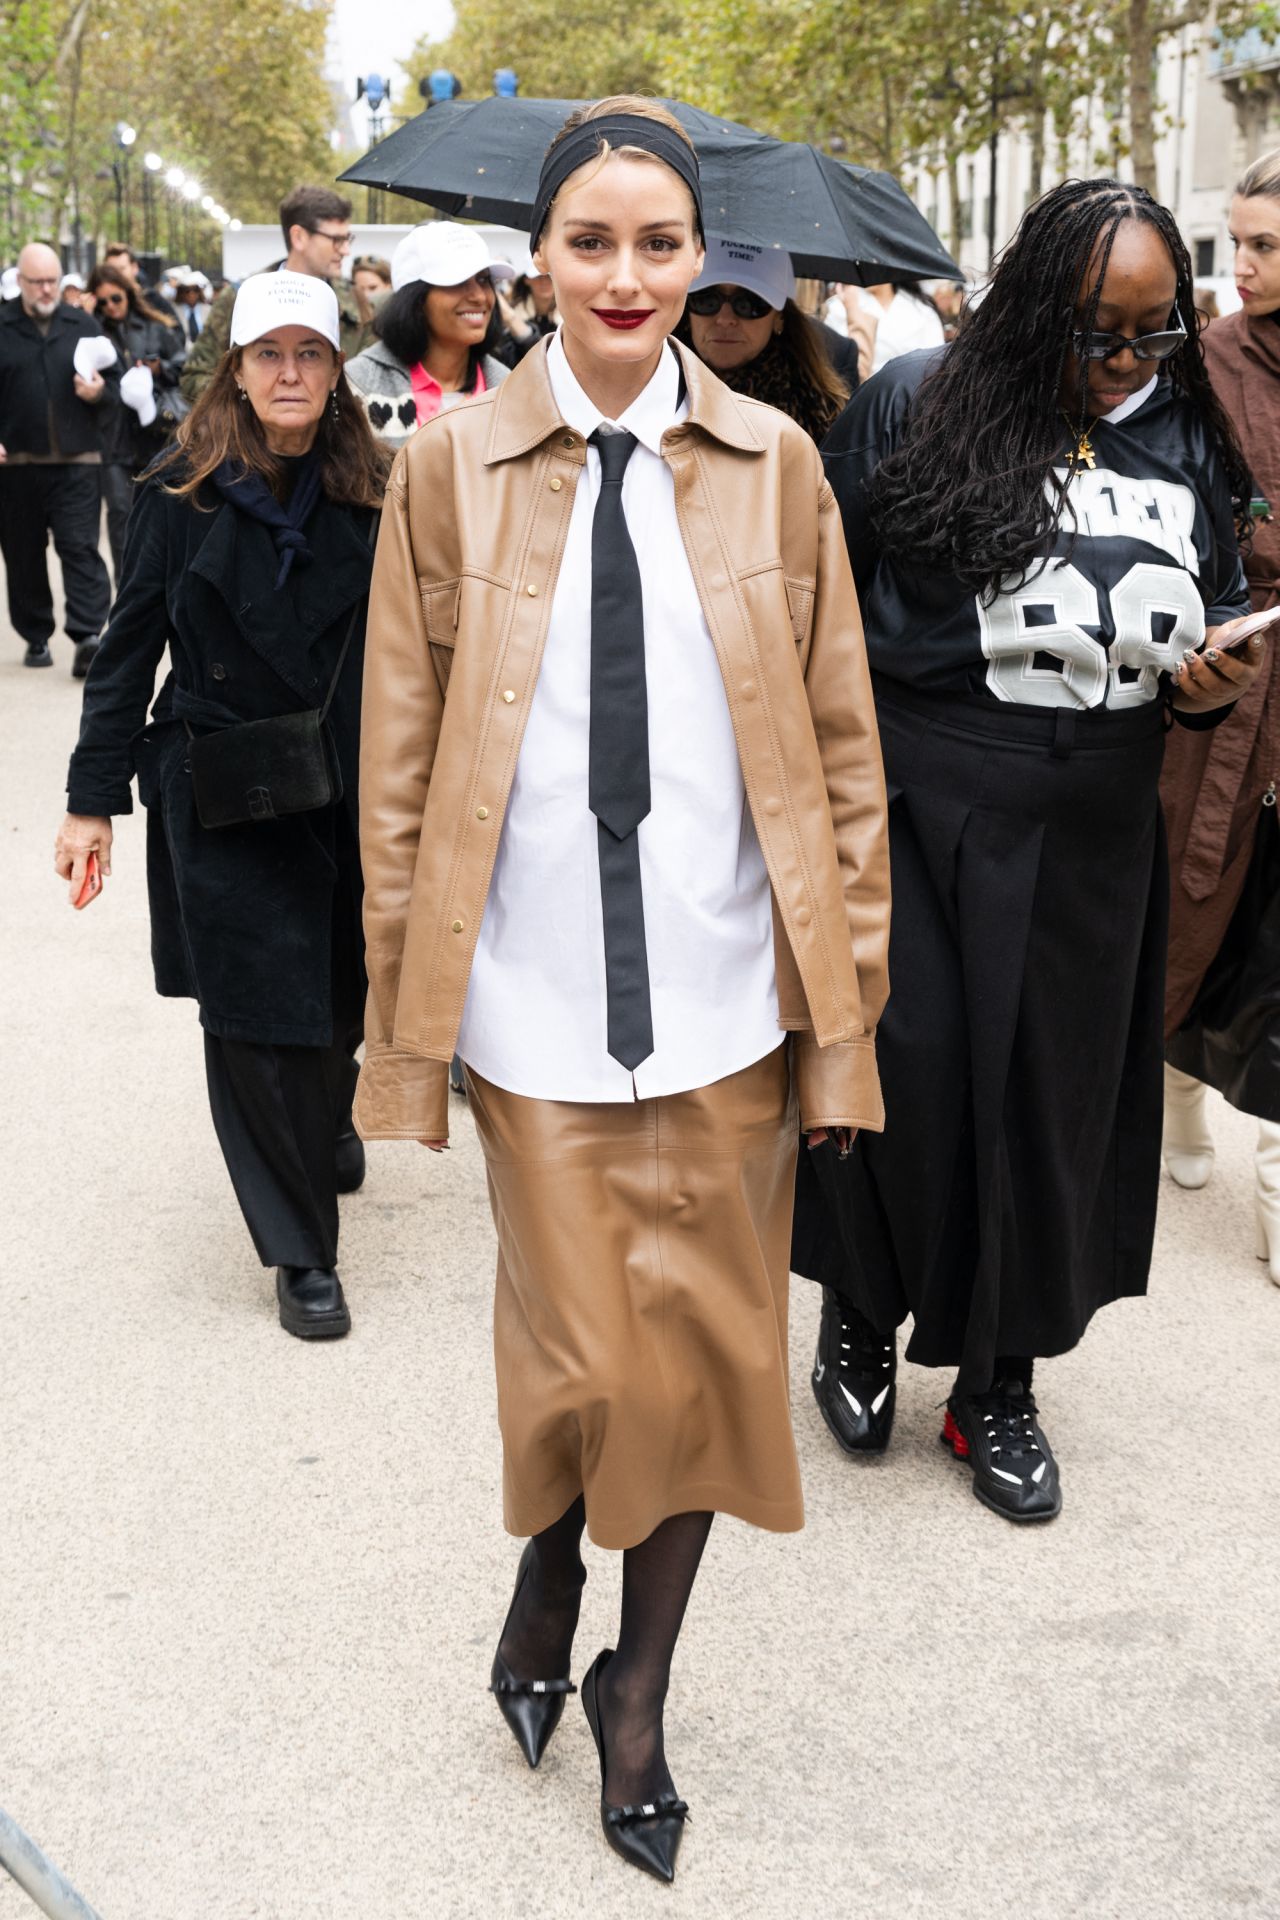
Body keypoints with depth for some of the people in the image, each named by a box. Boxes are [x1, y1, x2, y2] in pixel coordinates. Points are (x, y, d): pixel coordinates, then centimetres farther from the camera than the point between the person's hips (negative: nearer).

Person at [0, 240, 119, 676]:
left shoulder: (83, 325, 8)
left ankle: (87, 636, -14)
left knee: (81, 548, -9)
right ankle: (36, 637, 19)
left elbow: (116, 381, 12)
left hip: (77, 461, 0)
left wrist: (100, 392, -10)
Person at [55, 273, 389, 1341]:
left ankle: (330, 1119, 49)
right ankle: (301, 1250, 15)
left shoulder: (370, 493, 1)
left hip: (351, 797, 2)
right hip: (224, 801, -2)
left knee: (342, 998, 13)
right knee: (256, 1019, 0)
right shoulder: (184, 493, -4)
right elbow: (130, 647, -1)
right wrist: (95, 798, -3)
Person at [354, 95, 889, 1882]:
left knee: (710, 1347, 9)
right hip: (536, 992, -1)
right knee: (584, 1352, 4)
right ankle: (550, 1582, 38)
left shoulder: (774, 463, 4)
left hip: (729, 991, 2)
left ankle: (638, 1688, 30)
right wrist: (407, 993, 2)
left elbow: (841, 742, 6)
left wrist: (851, 976, 3)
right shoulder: (450, 466, 1)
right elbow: (400, 755, 3)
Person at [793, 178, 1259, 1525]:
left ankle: (1000, 1387, 27)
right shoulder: (916, 405, -4)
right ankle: (859, 1319, 29)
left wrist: (1210, 686, -5)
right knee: (905, 1073, 0)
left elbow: (1218, 635, 17)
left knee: (1051, 1098, 10)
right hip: (912, 807, -3)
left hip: (1090, 840, 4)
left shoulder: (1189, 448, 8)